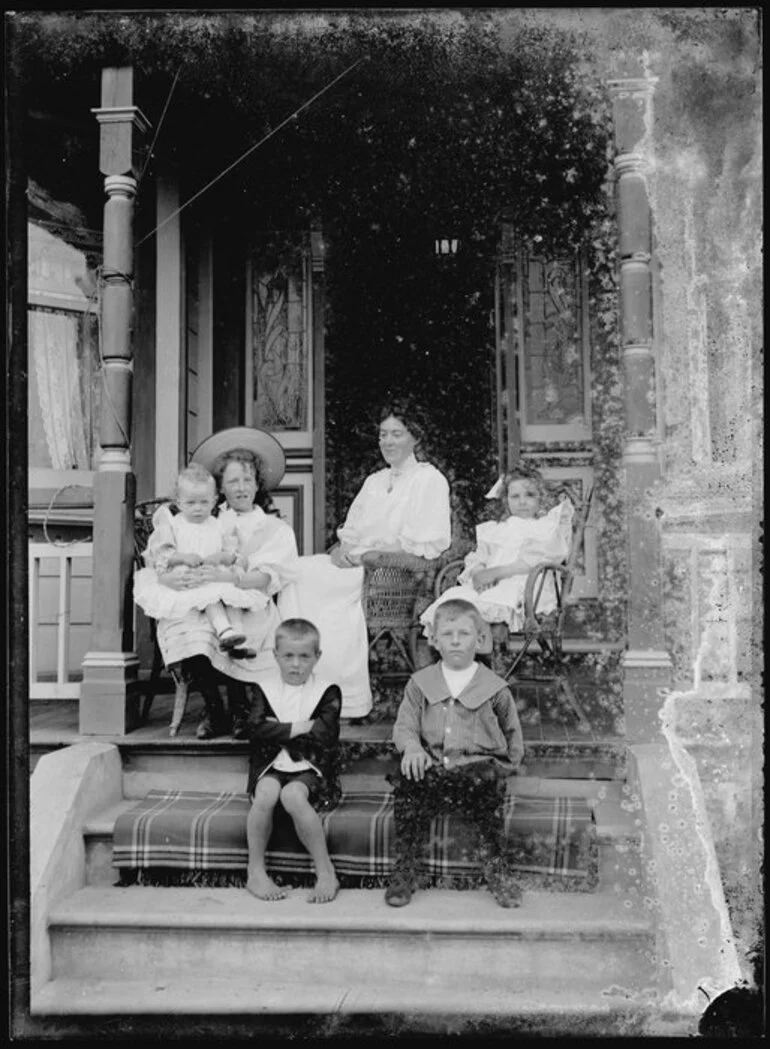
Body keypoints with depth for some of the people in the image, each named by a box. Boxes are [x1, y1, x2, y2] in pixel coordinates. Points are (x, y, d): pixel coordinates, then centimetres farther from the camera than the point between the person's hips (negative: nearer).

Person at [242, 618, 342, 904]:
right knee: (266, 793, -31)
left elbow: (327, 736, -10)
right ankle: (255, 872, -15)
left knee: (292, 795, -33)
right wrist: (298, 728, -13)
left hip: (310, 768, -1)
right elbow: (255, 729, -7)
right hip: (270, 766, 2)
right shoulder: (263, 689, 8)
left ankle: (325, 871, -20)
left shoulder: (327, 691, 3)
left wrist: (278, 731, -8)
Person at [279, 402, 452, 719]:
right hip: (358, 566, 7)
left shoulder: (430, 480, 1)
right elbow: (351, 531, 21)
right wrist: (342, 548, -4)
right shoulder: (374, 481, 24)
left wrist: (366, 556, -15)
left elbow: (424, 548, -9)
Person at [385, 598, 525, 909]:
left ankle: (494, 868, -16)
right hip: (431, 767, 1)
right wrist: (412, 747, -16)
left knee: (490, 784, -34)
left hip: (478, 765, -1)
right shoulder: (420, 683, 12)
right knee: (407, 784, -30)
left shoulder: (494, 687, 9)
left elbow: (513, 734, 18)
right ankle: (404, 869, -16)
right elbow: (404, 726, 6)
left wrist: (504, 768, 6)